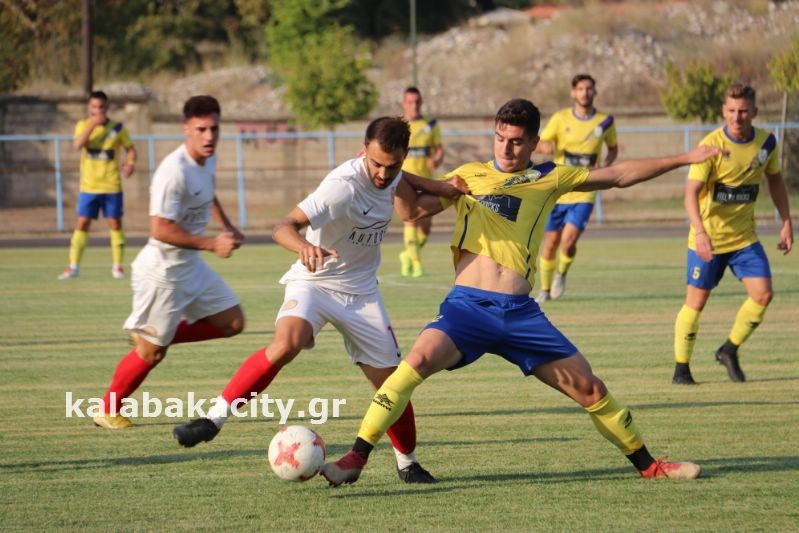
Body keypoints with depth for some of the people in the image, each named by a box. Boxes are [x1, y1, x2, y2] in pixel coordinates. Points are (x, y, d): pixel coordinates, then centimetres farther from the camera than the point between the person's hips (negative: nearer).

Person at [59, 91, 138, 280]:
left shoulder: (117, 128, 1)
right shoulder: (83, 125, 2)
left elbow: (130, 149, 7)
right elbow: (77, 144, -16)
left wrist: (130, 163, -14)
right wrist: (93, 124, -23)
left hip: (112, 186, 0)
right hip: (88, 186, 0)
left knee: (115, 223, 2)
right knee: (82, 223, -2)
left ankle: (117, 265, 12)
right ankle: (73, 266, 2)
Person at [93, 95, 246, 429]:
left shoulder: (208, 159, 1)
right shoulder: (174, 172, -28)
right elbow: (161, 229, -31)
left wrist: (227, 227, 17)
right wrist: (212, 244, -29)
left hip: (192, 266, 9)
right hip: (162, 273, -9)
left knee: (233, 322, 9)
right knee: (152, 352, 0)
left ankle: (155, 336, 17)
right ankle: (108, 412, 19)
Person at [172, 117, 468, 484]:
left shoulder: (391, 176, -6)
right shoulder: (344, 186, -28)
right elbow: (284, 227, -36)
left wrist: (443, 187, 7)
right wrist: (305, 247, -58)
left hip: (361, 292, 6)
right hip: (314, 283, -6)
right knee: (285, 345, -34)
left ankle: (407, 463, 26)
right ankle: (214, 418, -26)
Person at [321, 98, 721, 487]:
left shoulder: (548, 178, 15)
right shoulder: (469, 175, 15)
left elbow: (618, 175, 20)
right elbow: (411, 210, 13)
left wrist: (684, 159, 20)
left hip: (520, 312, 2)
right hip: (467, 305, -2)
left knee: (589, 388, 3)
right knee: (418, 360, -27)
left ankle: (647, 465, 23)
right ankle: (354, 460, -25)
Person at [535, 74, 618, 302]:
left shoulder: (605, 121, 0)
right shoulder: (560, 118, -1)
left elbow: (613, 148, 15)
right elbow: (539, 143, 1)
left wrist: (606, 163, -7)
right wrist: (544, 146, -24)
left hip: (584, 193, -1)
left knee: (569, 241, -16)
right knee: (551, 242, 4)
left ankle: (561, 274, 16)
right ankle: (545, 289, 24)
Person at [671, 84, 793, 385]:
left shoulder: (766, 143, -3)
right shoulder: (711, 145, -19)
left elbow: (775, 180, 14)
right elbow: (691, 192, -25)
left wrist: (786, 223, 10)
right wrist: (700, 232, -39)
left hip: (744, 236, 4)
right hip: (708, 238, -4)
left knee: (763, 294, -8)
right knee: (696, 302, 0)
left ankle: (729, 351, 13)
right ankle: (681, 369, 14)